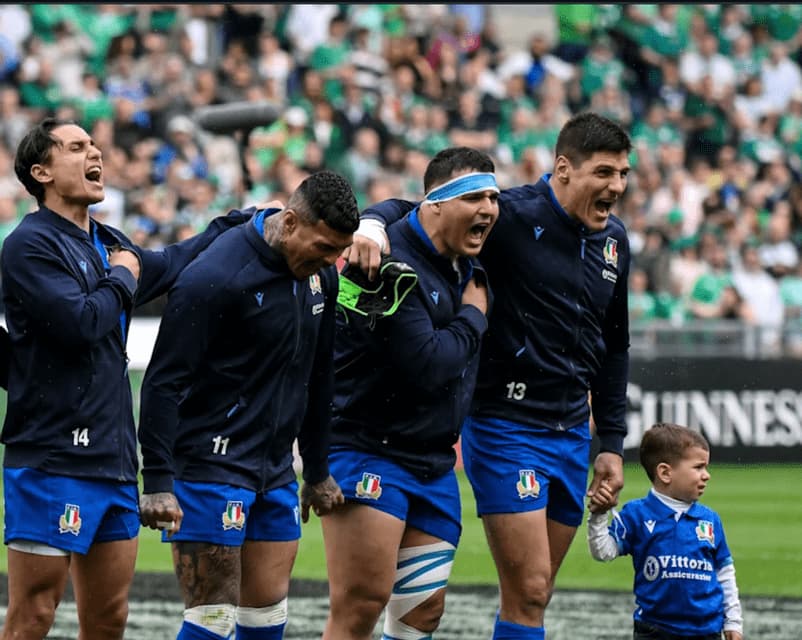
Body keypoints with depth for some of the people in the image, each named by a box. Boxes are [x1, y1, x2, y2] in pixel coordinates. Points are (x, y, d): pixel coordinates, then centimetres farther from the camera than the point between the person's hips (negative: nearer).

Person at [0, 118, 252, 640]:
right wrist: (122, 278, -4)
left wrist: (239, 223, 31)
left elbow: (172, 266, 35)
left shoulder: (108, 244, 17)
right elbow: (80, 322, -21)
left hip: (114, 464, 9)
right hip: (51, 462, -9)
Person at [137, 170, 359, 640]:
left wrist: (318, 472, 23)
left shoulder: (320, 276, 7)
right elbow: (164, 382, -16)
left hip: (276, 473, 8)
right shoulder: (215, 278, -18)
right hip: (211, 470, -8)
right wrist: (158, 483, -19)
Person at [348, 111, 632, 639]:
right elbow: (411, 211, -11)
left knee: (537, 596, 9)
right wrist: (372, 225, -35)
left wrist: (612, 444, 17)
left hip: (572, 434, 7)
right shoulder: (512, 215, -13)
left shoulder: (614, 239, 9)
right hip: (506, 429, -7)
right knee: (528, 592, -11)